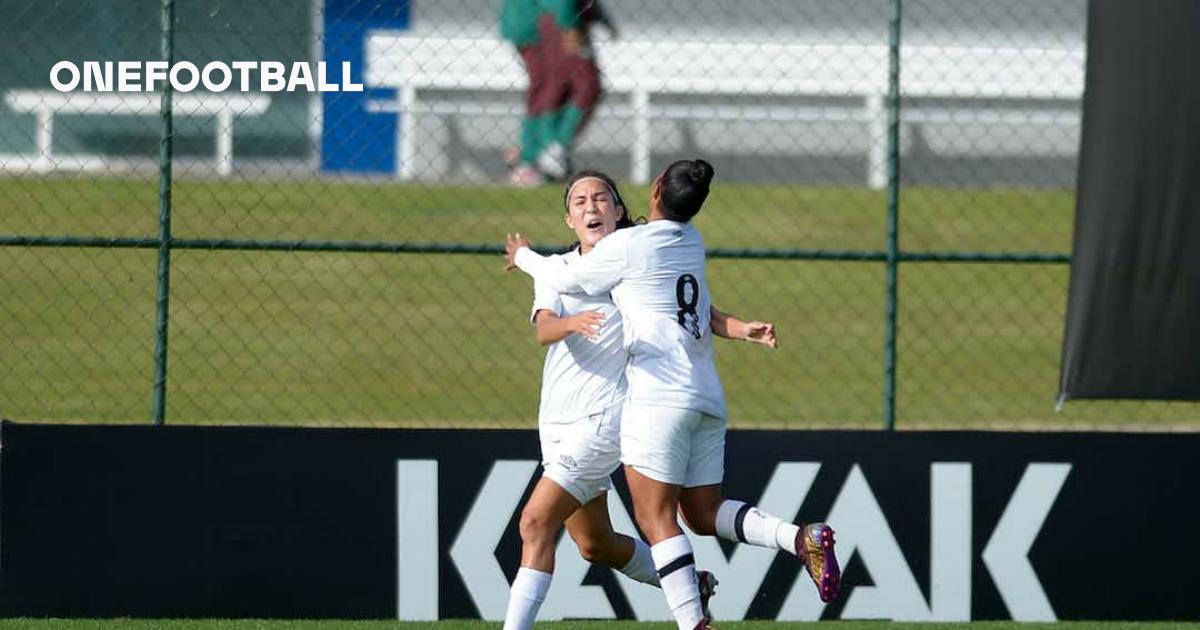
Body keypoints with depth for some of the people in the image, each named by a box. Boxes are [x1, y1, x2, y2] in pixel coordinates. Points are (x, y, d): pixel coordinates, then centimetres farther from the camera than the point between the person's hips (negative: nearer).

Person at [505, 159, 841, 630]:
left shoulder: (627, 246, -7)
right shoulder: (691, 242, 14)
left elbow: (568, 281, 7)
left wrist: (524, 256, 23)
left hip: (659, 397, -7)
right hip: (707, 395, 7)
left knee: (656, 517, -8)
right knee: (705, 514, 14)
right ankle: (802, 538, -6)